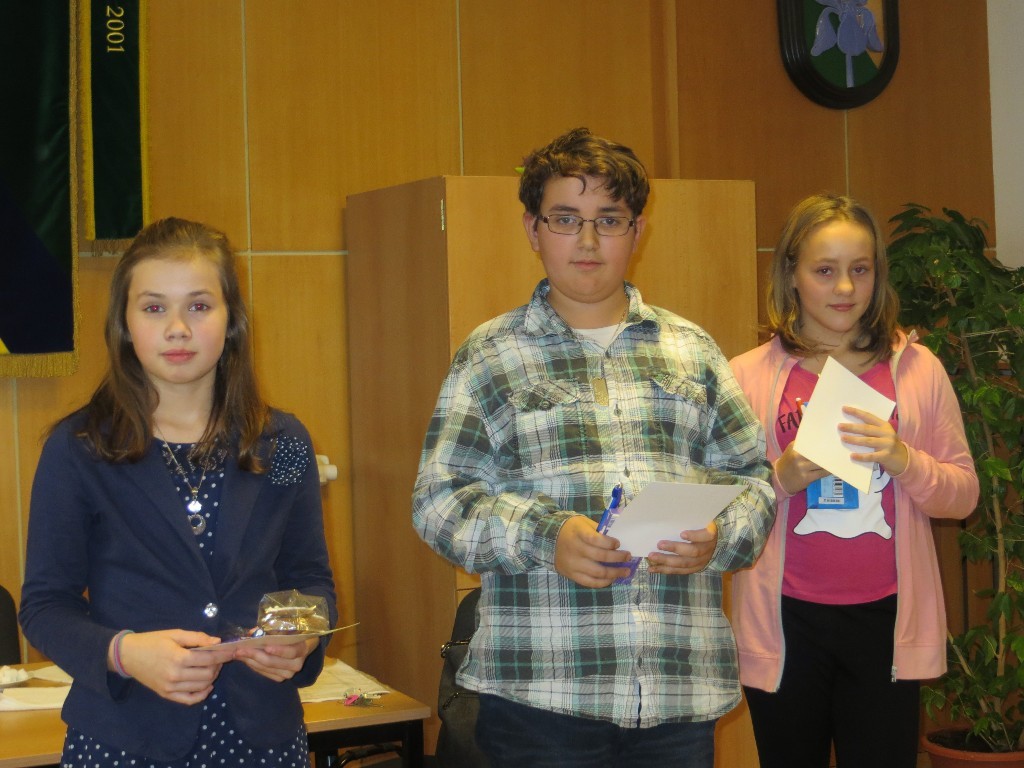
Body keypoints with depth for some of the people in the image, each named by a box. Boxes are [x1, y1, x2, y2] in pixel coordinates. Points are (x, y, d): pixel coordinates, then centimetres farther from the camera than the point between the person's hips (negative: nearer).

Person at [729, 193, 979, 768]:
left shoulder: (916, 368, 4)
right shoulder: (750, 375, 1)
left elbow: (964, 493, 6)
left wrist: (905, 462, -13)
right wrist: (781, 479, -15)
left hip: (886, 618, 1)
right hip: (787, 621, 0)